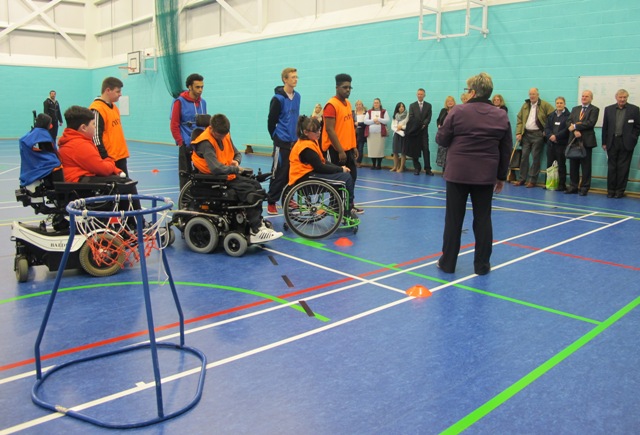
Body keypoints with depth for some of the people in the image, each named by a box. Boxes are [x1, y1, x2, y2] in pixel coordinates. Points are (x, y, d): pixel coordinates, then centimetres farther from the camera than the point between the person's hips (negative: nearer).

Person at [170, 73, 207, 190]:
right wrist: (181, 143, -10)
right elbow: (174, 125, -7)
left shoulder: (203, 102, 9)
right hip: (186, 145, -5)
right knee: (185, 173, 1)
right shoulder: (180, 102, -5)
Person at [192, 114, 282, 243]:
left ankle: (258, 223, 1)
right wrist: (235, 169, -17)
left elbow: (237, 154, 20)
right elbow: (216, 168, -32)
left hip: (229, 175, 9)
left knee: (256, 185, -1)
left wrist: (236, 161, -5)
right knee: (250, 191, -20)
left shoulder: (225, 136, 5)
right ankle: (255, 232, -19)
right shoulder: (205, 143, -21)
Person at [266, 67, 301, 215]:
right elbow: (271, 121, -7)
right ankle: (271, 202, 4)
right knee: (279, 173, -4)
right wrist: (275, 137, 2)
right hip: (282, 142, -6)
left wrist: (296, 135, 16)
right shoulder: (278, 98, -11)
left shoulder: (297, 96, 8)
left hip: (294, 141, 6)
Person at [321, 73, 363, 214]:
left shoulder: (348, 103, 12)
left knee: (352, 176, 13)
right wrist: (340, 150, -20)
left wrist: (354, 146, 14)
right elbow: (330, 130, -19)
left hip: (348, 148, 8)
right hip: (337, 149, -8)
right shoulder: (331, 105, -15)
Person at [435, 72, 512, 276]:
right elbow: (506, 150, 8)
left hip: (458, 173, -2)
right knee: (483, 220, 9)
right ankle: (482, 265, 14)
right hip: (486, 175, 2)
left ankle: (448, 263, 12)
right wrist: (502, 176, 16)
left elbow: (441, 140, -2)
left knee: (453, 219, 5)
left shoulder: (458, 111, -6)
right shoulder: (501, 116, 5)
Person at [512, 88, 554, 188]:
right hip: (526, 134, 5)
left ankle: (532, 180, 3)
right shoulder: (525, 105, 10)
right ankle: (522, 179, 11)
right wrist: (518, 133, -1)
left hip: (538, 134, -4)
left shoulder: (544, 105, -4)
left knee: (536, 157, -1)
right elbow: (519, 119, 9)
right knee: (524, 156, 5)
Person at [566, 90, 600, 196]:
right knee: (573, 165, 7)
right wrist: (575, 131, -12)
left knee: (585, 165, -1)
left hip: (586, 141, -5)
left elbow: (590, 123, -13)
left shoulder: (594, 110, 2)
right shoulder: (575, 109, 18)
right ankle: (573, 186, 14)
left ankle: (584, 188, 4)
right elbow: (569, 122, 6)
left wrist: (575, 126, -12)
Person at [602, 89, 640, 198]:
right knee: (611, 167, 4)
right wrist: (604, 142, 4)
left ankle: (620, 190, 8)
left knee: (623, 168, 1)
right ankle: (611, 190, 10)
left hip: (626, 143, -2)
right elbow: (605, 127, 8)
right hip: (612, 142, 2)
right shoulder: (608, 109, 8)